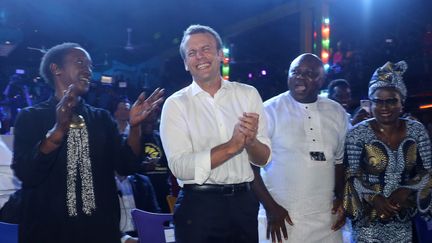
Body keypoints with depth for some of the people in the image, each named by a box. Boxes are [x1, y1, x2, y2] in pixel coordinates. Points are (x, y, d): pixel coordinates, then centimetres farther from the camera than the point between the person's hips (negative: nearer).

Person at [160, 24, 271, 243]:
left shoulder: (248, 94, 3)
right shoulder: (176, 104, -4)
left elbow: (264, 159, 1)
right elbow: (180, 167, -15)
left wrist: (250, 141, -20)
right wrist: (232, 145, -22)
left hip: (244, 203, 3)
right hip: (199, 206, -3)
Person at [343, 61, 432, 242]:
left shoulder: (416, 130, -1)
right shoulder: (358, 133, -9)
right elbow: (351, 175, -7)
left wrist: (406, 191, -13)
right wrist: (373, 197, -20)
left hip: (404, 218, 3)